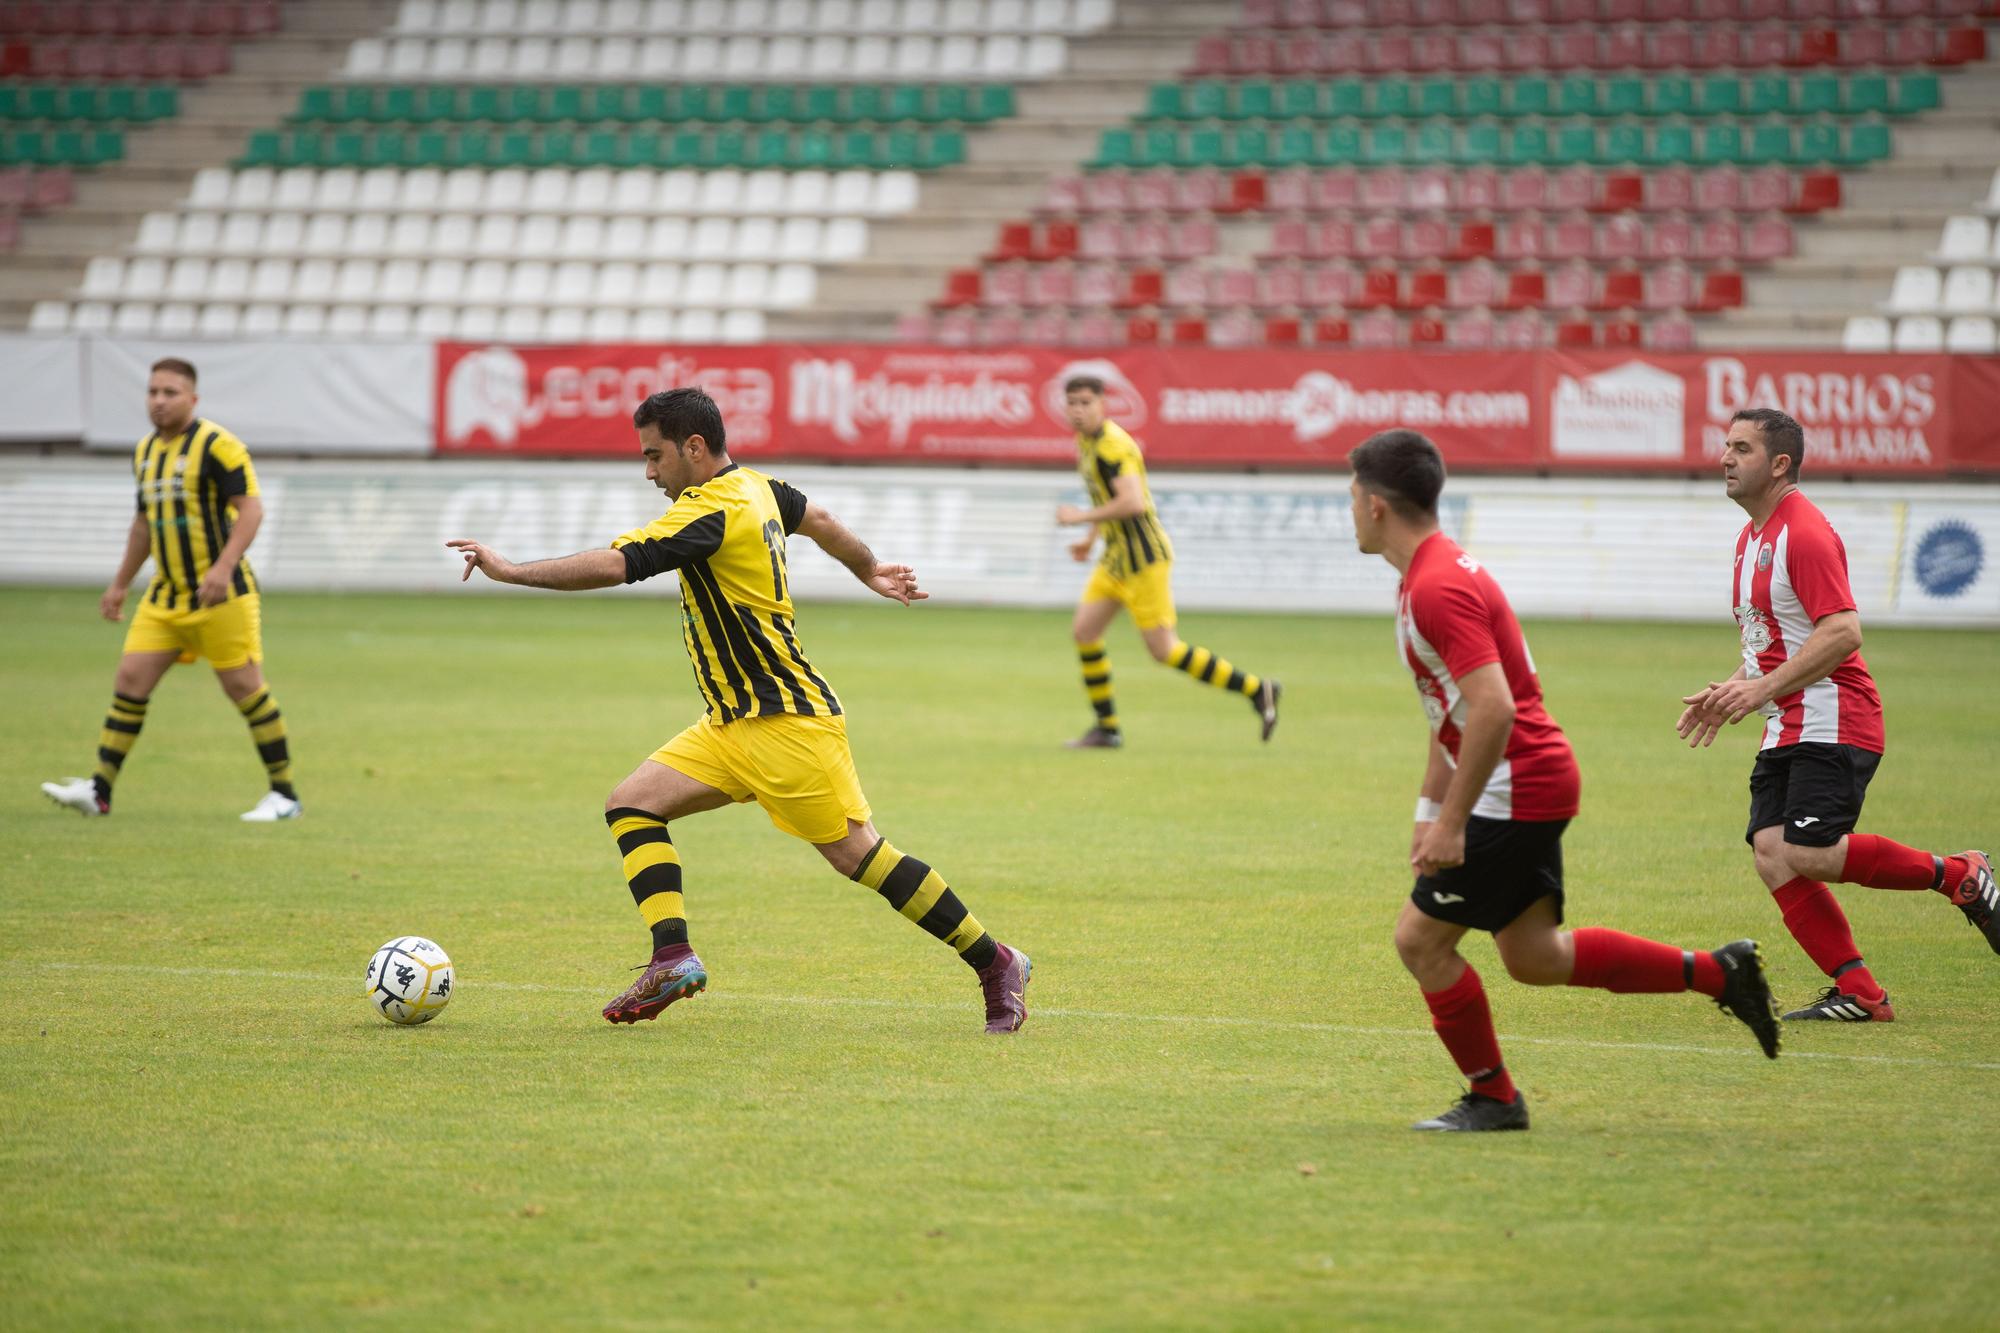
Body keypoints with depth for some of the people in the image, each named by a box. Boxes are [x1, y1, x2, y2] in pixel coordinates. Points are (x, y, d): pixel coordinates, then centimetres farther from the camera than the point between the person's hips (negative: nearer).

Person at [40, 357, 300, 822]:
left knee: (244, 688, -4)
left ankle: (285, 795, 6)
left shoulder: (216, 445, -11)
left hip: (221, 593, -7)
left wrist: (224, 566, -29)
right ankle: (99, 790, 1)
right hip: (166, 595, 7)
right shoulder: (146, 451, 13)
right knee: (130, 679, -1)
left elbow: (251, 507, -17)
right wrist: (119, 584, 25)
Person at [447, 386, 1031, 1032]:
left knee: (859, 855, -6)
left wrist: (510, 571, -20)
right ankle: (673, 956, -11)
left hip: (787, 724, -10)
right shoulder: (755, 487, 9)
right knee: (632, 804, 0)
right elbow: (820, 520, 28)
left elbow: (611, 567, -28)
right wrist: (871, 572, 46)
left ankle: (996, 964, 5)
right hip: (735, 724, 10)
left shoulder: (712, 513, -20)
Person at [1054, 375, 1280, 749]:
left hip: (1144, 558, -10)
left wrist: (1082, 517, -23)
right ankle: (1107, 728, 11)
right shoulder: (1086, 442, 11)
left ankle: (1256, 689, 2)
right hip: (1116, 558, 10)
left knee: (1164, 650, -8)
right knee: (1084, 631, 3)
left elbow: (1132, 502, -32)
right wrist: (1091, 538, 23)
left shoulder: (1112, 445, -20)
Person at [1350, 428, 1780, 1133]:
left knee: (1420, 937, -4)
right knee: (1534, 956, 14)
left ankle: (1491, 1097, 8)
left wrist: (1452, 823, -26)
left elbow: (1493, 709, -29)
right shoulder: (1432, 573, 14)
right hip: (1531, 785, 10)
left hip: (1515, 789, -10)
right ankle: (1720, 971, 17)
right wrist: (1430, 808, 20)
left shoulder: (1438, 587, -20)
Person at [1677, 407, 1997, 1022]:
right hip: (1787, 730, 9)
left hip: (1834, 723, -9)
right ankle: (1859, 992, -4)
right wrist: (1730, 690, 13)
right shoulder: (1752, 535, 18)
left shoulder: (1804, 532, -13)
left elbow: (1842, 632, -22)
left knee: (1808, 854, -20)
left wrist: (1763, 688, -23)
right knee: (1772, 856, -6)